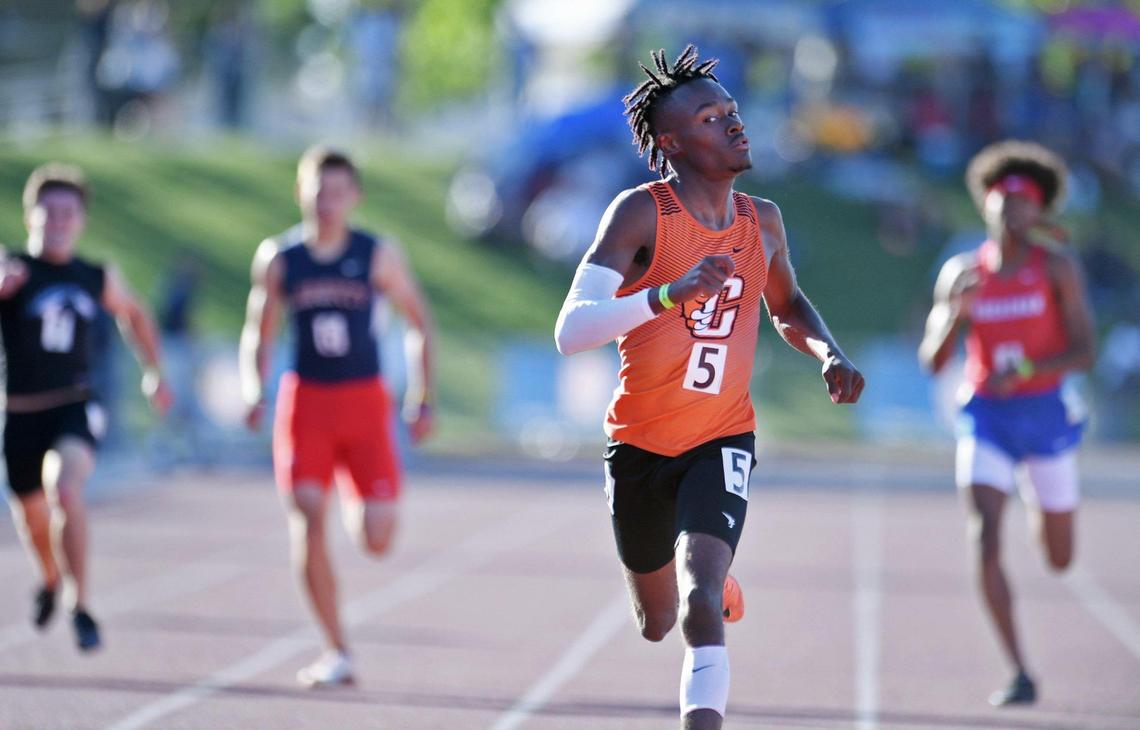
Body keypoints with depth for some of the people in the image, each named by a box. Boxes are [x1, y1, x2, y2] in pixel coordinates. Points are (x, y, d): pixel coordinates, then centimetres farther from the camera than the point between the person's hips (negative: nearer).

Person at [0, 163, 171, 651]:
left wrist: (152, 371, 20)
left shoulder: (99, 280, 4)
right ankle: (50, 580, 49)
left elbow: (134, 315, 24)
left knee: (65, 488, -27)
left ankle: (81, 606, -21)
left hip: (76, 408, 0)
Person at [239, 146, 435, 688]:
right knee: (306, 517, -14)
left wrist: (421, 400, 0)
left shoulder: (379, 256, -3)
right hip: (305, 399, 1)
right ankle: (336, 653, -7)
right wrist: (254, 390, -7)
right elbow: (257, 334, 10)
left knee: (377, 541, -6)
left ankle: (358, 505, 34)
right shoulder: (278, 258, 0)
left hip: (365, 401, -1)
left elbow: (420, 326, 6)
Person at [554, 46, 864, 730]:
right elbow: (570, 332, -27)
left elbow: (788, 306, 24)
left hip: (722, 441, 1)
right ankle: (719, 588, 54)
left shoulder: (763, 222, 1)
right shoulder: (642, 213, -16)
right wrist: (670, 294, -41)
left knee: (702, 603, -24)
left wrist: (829, 352, 2)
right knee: (658, 621, 19)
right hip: (640, 443, -1)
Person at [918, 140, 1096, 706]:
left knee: (1060, 560, 12)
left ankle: (1040, 504, 51)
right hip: (984, 420, 1)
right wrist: (956, 312, -18)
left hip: (1045, 414, -1)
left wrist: (1025, 369, -26)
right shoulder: (961, 273, 2)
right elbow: (932, 362, 1)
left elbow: (1084, 353, -9)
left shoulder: (1058, 267, -6)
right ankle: (1019, 674, -12)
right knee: (985, 543, -19)